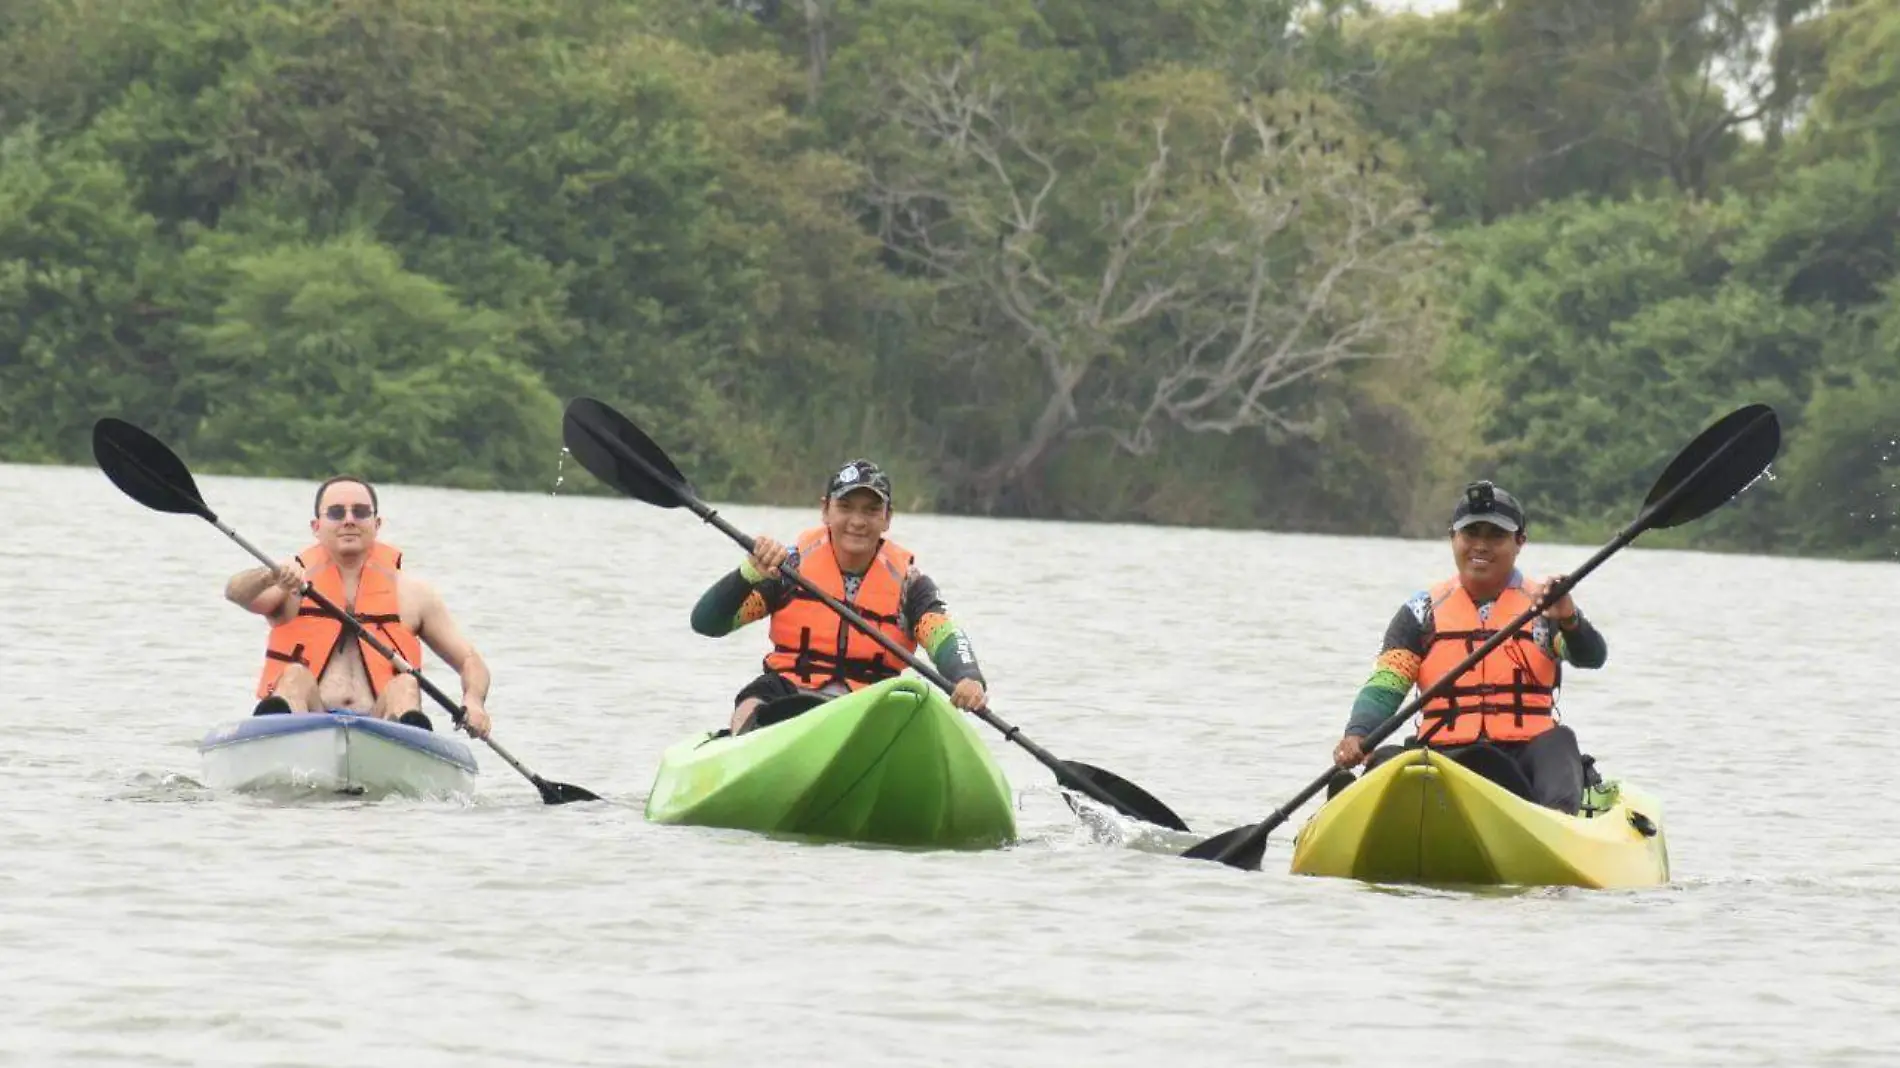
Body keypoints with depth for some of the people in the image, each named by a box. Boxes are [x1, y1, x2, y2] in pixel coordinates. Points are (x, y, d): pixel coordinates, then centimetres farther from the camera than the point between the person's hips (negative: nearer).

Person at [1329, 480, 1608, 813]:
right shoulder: (1424, 613, 12)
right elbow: (1384, 686, 3)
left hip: (1523, 760, -1)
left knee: (1558, 741, -31)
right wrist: (1356, 735, -18)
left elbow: (1592, 658, -8)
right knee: (1388, 760, -26)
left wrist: (1568, 621, -32)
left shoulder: (1542, 606, 9)